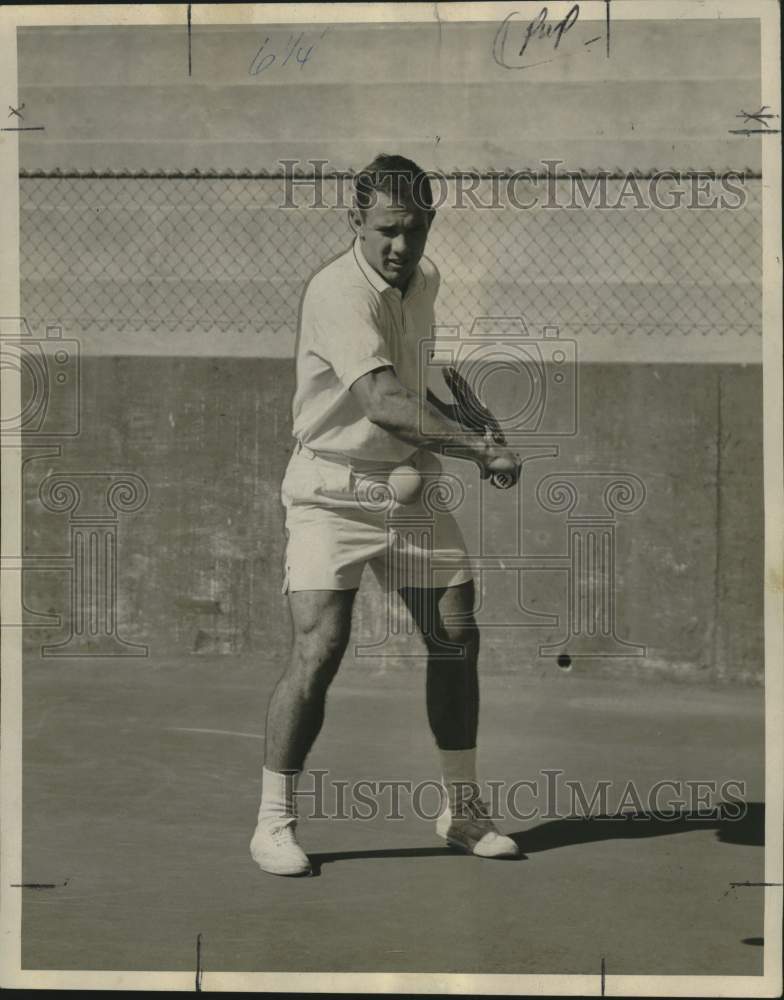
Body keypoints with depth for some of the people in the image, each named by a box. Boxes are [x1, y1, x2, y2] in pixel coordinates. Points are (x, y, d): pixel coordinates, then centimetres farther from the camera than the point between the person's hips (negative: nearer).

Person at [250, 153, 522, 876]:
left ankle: (463, 810, 19)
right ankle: (274, 823, 1)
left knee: (457, 640, 4)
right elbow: (381, 402, -33)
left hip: (410, 484, 7)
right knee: (318, 654, -14)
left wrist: (459, 417, 13)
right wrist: (479, 448, -36)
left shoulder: (424, 280, 7)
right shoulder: (338, 293, -20)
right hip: (331, 490, -7)